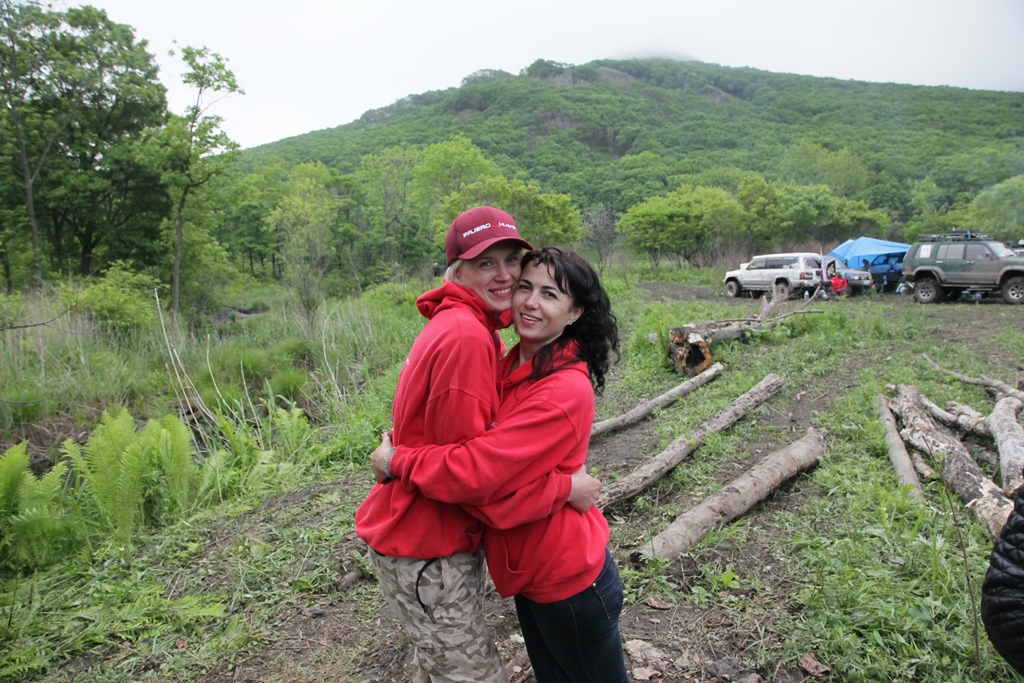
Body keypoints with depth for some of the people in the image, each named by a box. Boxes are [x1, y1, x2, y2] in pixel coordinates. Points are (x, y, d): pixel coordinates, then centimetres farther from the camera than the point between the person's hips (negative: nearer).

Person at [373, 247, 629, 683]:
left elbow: (476, 470, -31)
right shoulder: (512, 366, 0)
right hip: (530, 572, 8)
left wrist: (396, 461, -18)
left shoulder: (566, 390, -28)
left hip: (567, 580, -8)